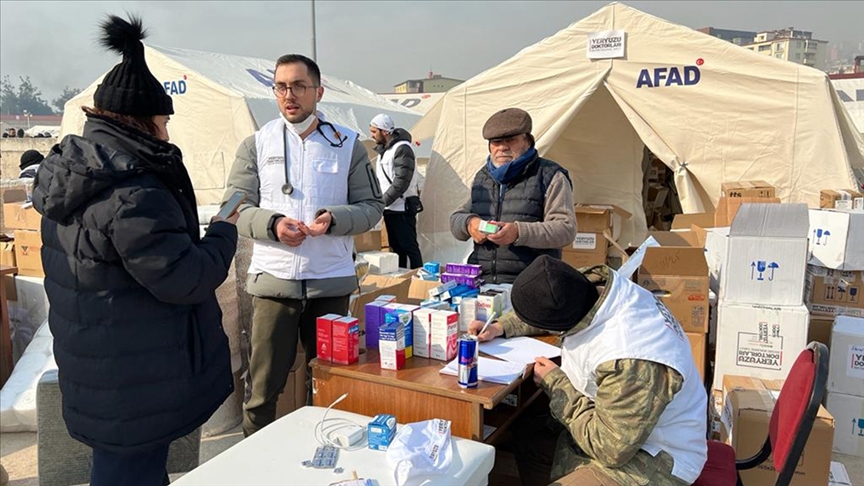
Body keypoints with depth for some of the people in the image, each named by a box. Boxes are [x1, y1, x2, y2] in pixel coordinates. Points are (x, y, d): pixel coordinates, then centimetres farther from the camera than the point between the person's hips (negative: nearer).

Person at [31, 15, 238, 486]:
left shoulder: (69, 175, 4)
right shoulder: (133, 195, -28)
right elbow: (186, 281, -27)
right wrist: (224, 233, -10)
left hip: (96, 365, 9)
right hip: (132, 380, -9)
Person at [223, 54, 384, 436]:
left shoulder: (348, 144, 5)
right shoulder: (256, 144, 6)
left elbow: (371, 207, 4)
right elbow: (236, 207, 4)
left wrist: (334, 218, -16)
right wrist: (272, 224, -16)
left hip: (331, 280, 1)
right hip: (273, 279, 0)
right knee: (263, 386, 6)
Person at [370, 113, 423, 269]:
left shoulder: (402, 149, -14)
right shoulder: (383, 149, 15)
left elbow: (401, 183, -21)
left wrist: (382, 202, -20)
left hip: (402, 208, -9)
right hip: (390, 208, 9)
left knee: (409, 246, -5)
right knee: (395, 246, 14)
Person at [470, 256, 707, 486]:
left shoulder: (630, 362, -39)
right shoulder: (593, 286, -14)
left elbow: (611, 449, -27)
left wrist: (555, 384, -19)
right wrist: (501, 327, 0)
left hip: (653, 458, -8)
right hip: (617, 422, 9)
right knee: (526, 431, 17)